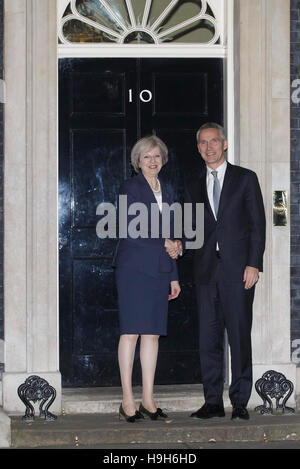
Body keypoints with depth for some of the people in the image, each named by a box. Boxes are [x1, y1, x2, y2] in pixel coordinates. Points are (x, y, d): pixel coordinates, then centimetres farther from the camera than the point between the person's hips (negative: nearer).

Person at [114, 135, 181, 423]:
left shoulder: (167, 191, 18)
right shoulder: (130, 187, -2)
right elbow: (129, 231, -11)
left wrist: (174, 277, 18)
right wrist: (163, 242, -6)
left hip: (159, 269, 6)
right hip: (133, 267, -6)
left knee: (152, 333, 4)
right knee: (131, 331, -6)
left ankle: (148, 400, 8)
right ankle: (127, 401, -3)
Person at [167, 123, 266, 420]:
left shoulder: (245, 178, 5)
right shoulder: (195, 187, 17)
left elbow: (257, 224, 0)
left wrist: (254, 264, -8)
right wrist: (180, 245, -6)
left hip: (238, 268, -4)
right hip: (206, 270, 4)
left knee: (239, 335, -3)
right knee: (208, 337, 3)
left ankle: (240, 402, 3)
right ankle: (213, 402, 9)